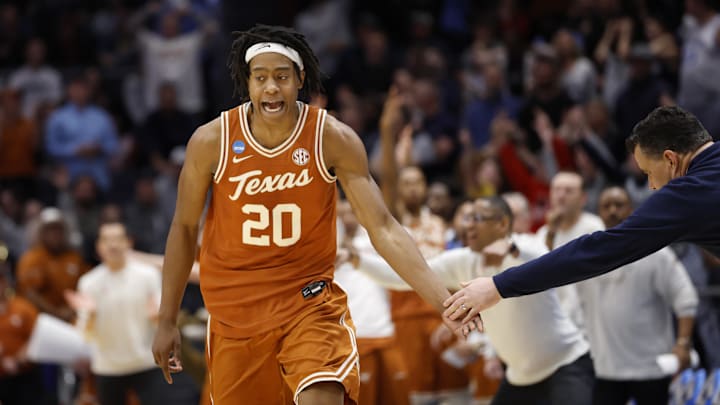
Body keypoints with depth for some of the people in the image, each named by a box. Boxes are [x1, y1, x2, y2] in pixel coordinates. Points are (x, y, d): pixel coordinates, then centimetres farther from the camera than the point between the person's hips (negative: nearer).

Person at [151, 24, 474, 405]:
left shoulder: (335, 140, -12)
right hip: (234, 311, 2)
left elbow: (383, 229, -13)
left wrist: (443, 300, -25)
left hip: (310, 301, -2)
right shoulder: (211, 141, -10)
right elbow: (184, 228, 4)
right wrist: (167, 320, 5)